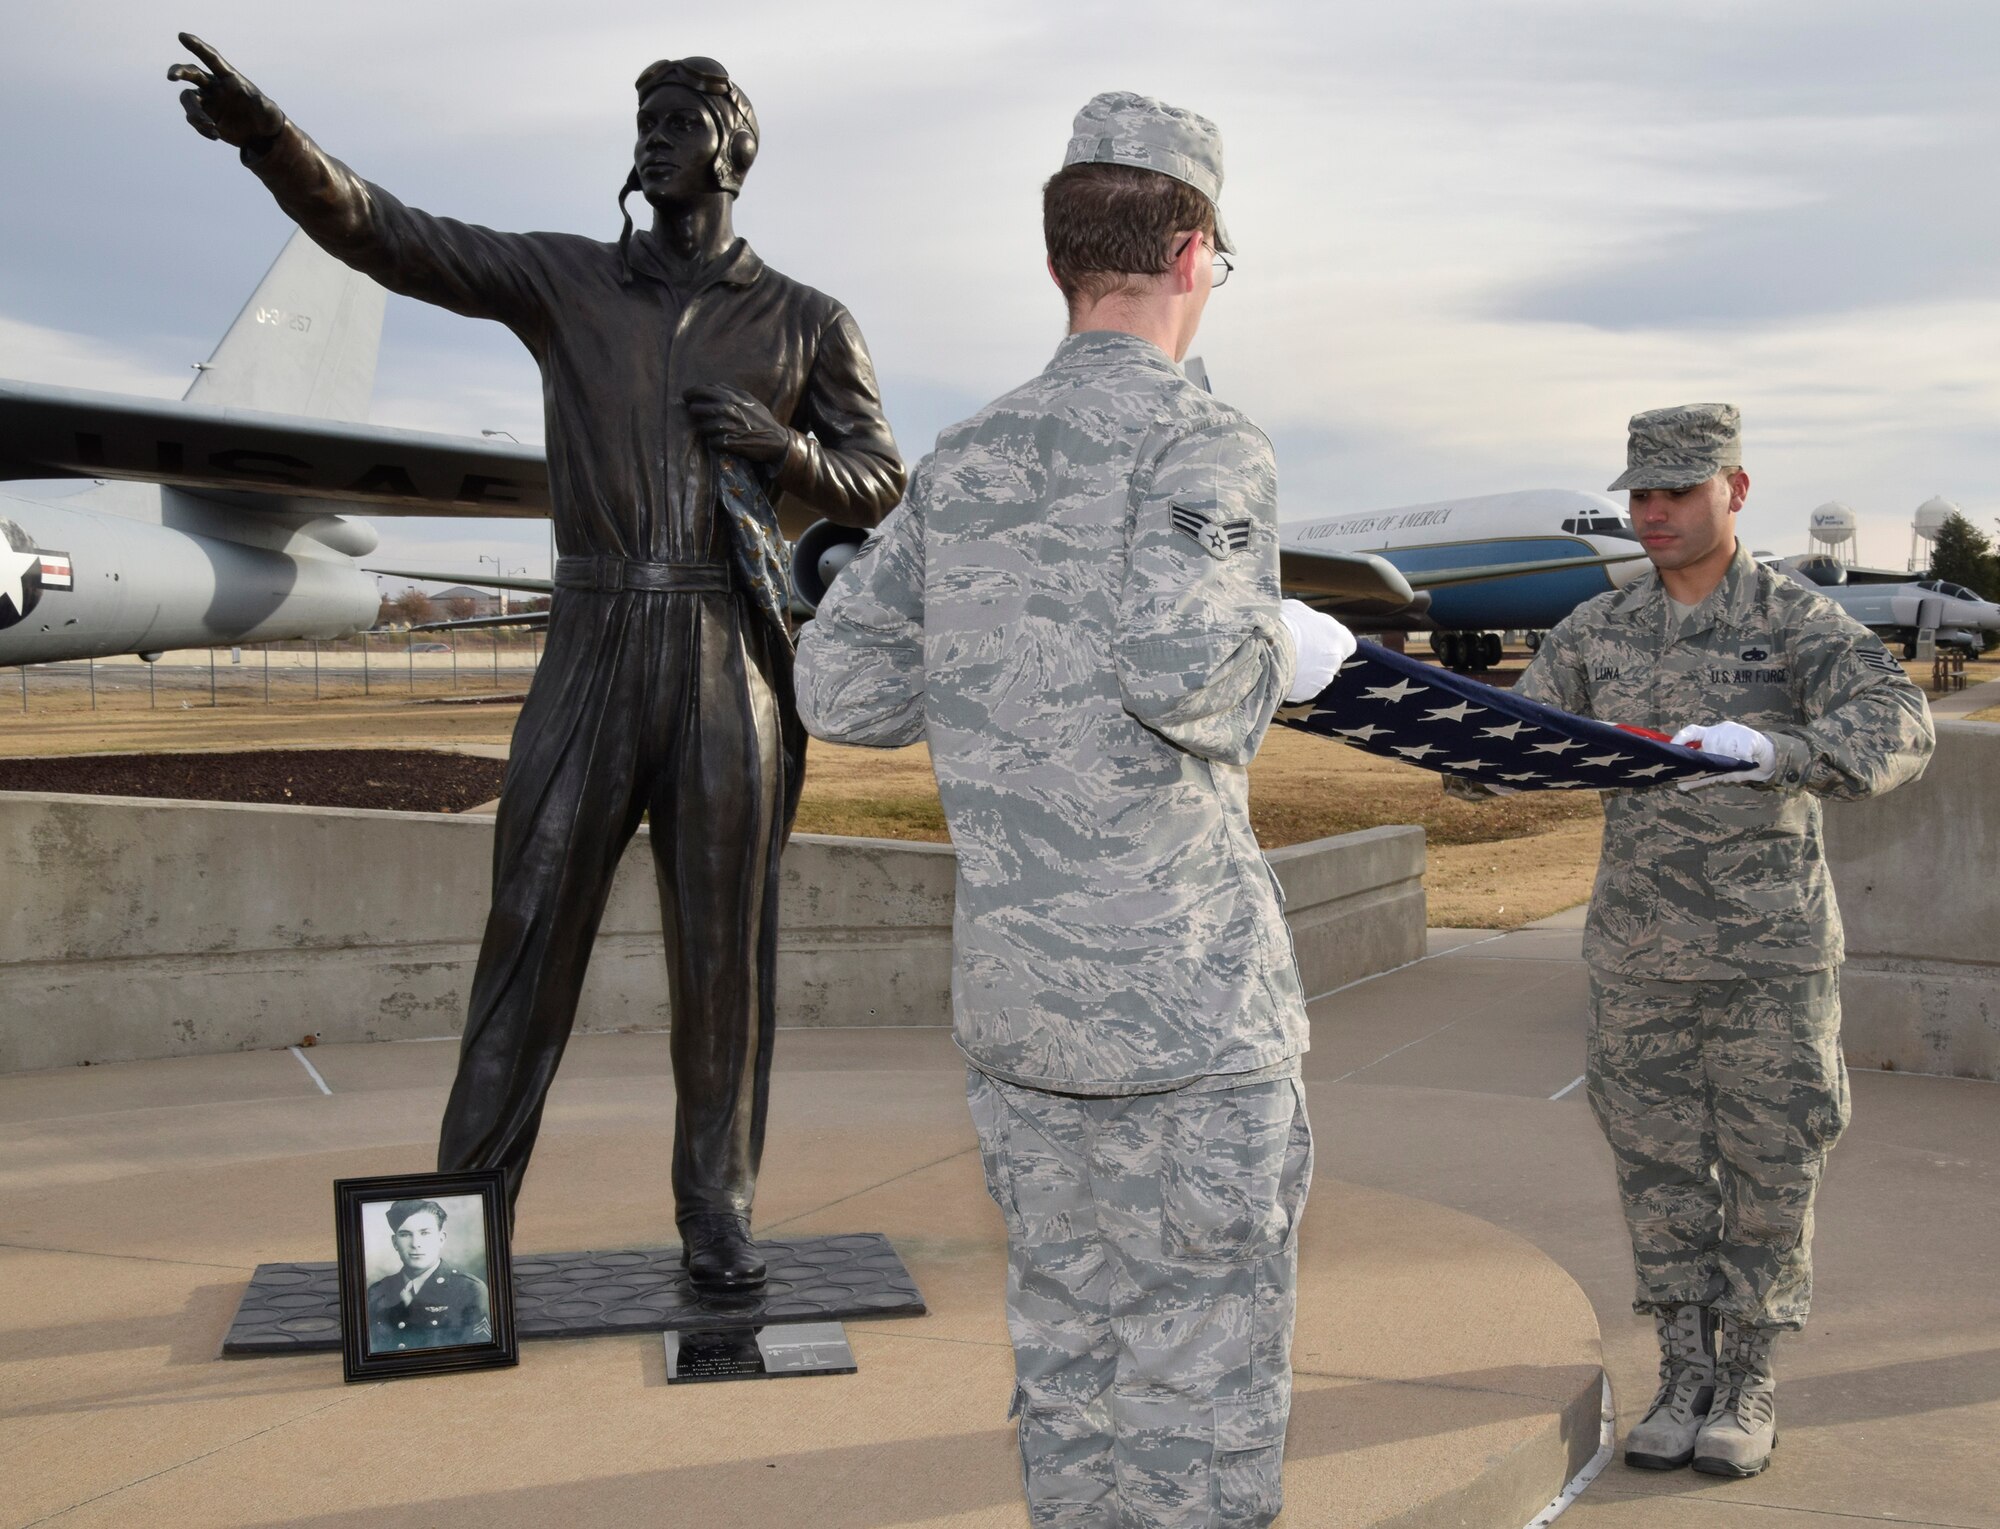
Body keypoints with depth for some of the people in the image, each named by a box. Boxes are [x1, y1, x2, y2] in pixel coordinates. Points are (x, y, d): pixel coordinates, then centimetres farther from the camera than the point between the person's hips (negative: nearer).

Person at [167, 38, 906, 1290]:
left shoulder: (808, 324, 8)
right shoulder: (565, 280, 9)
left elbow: (878, 483, 12)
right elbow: (385, 234, -1)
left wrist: (783, 446, -9)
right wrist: (267, 135, -18)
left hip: (732, 663, 0)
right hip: (593, 654, 1)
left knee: (723, 952, 2)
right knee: (531, 934, -1)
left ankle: (718, 1215, 14)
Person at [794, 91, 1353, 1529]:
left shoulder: (962, 465, 8)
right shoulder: (1203, 443, -11)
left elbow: (840, 685, 9)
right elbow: (1178, 661, -28)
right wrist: (1279, 659, -7)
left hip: (1014, 991, 6)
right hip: (1186, 994, -6)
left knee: (1074, 1341, 18)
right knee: (1205, 1368, 7)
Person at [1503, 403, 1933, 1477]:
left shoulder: (1802, 624, -6)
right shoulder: (1596, 632, 6)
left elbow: (1896, 728, -21)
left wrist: (1771, 751, -39)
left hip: (1772, 955, -3)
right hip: (1636, 956, 3)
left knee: (1768, 1175, 6)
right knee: (1658, 1172, 9)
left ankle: (1750, 1385, 22)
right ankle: (1683, 1377, 23)